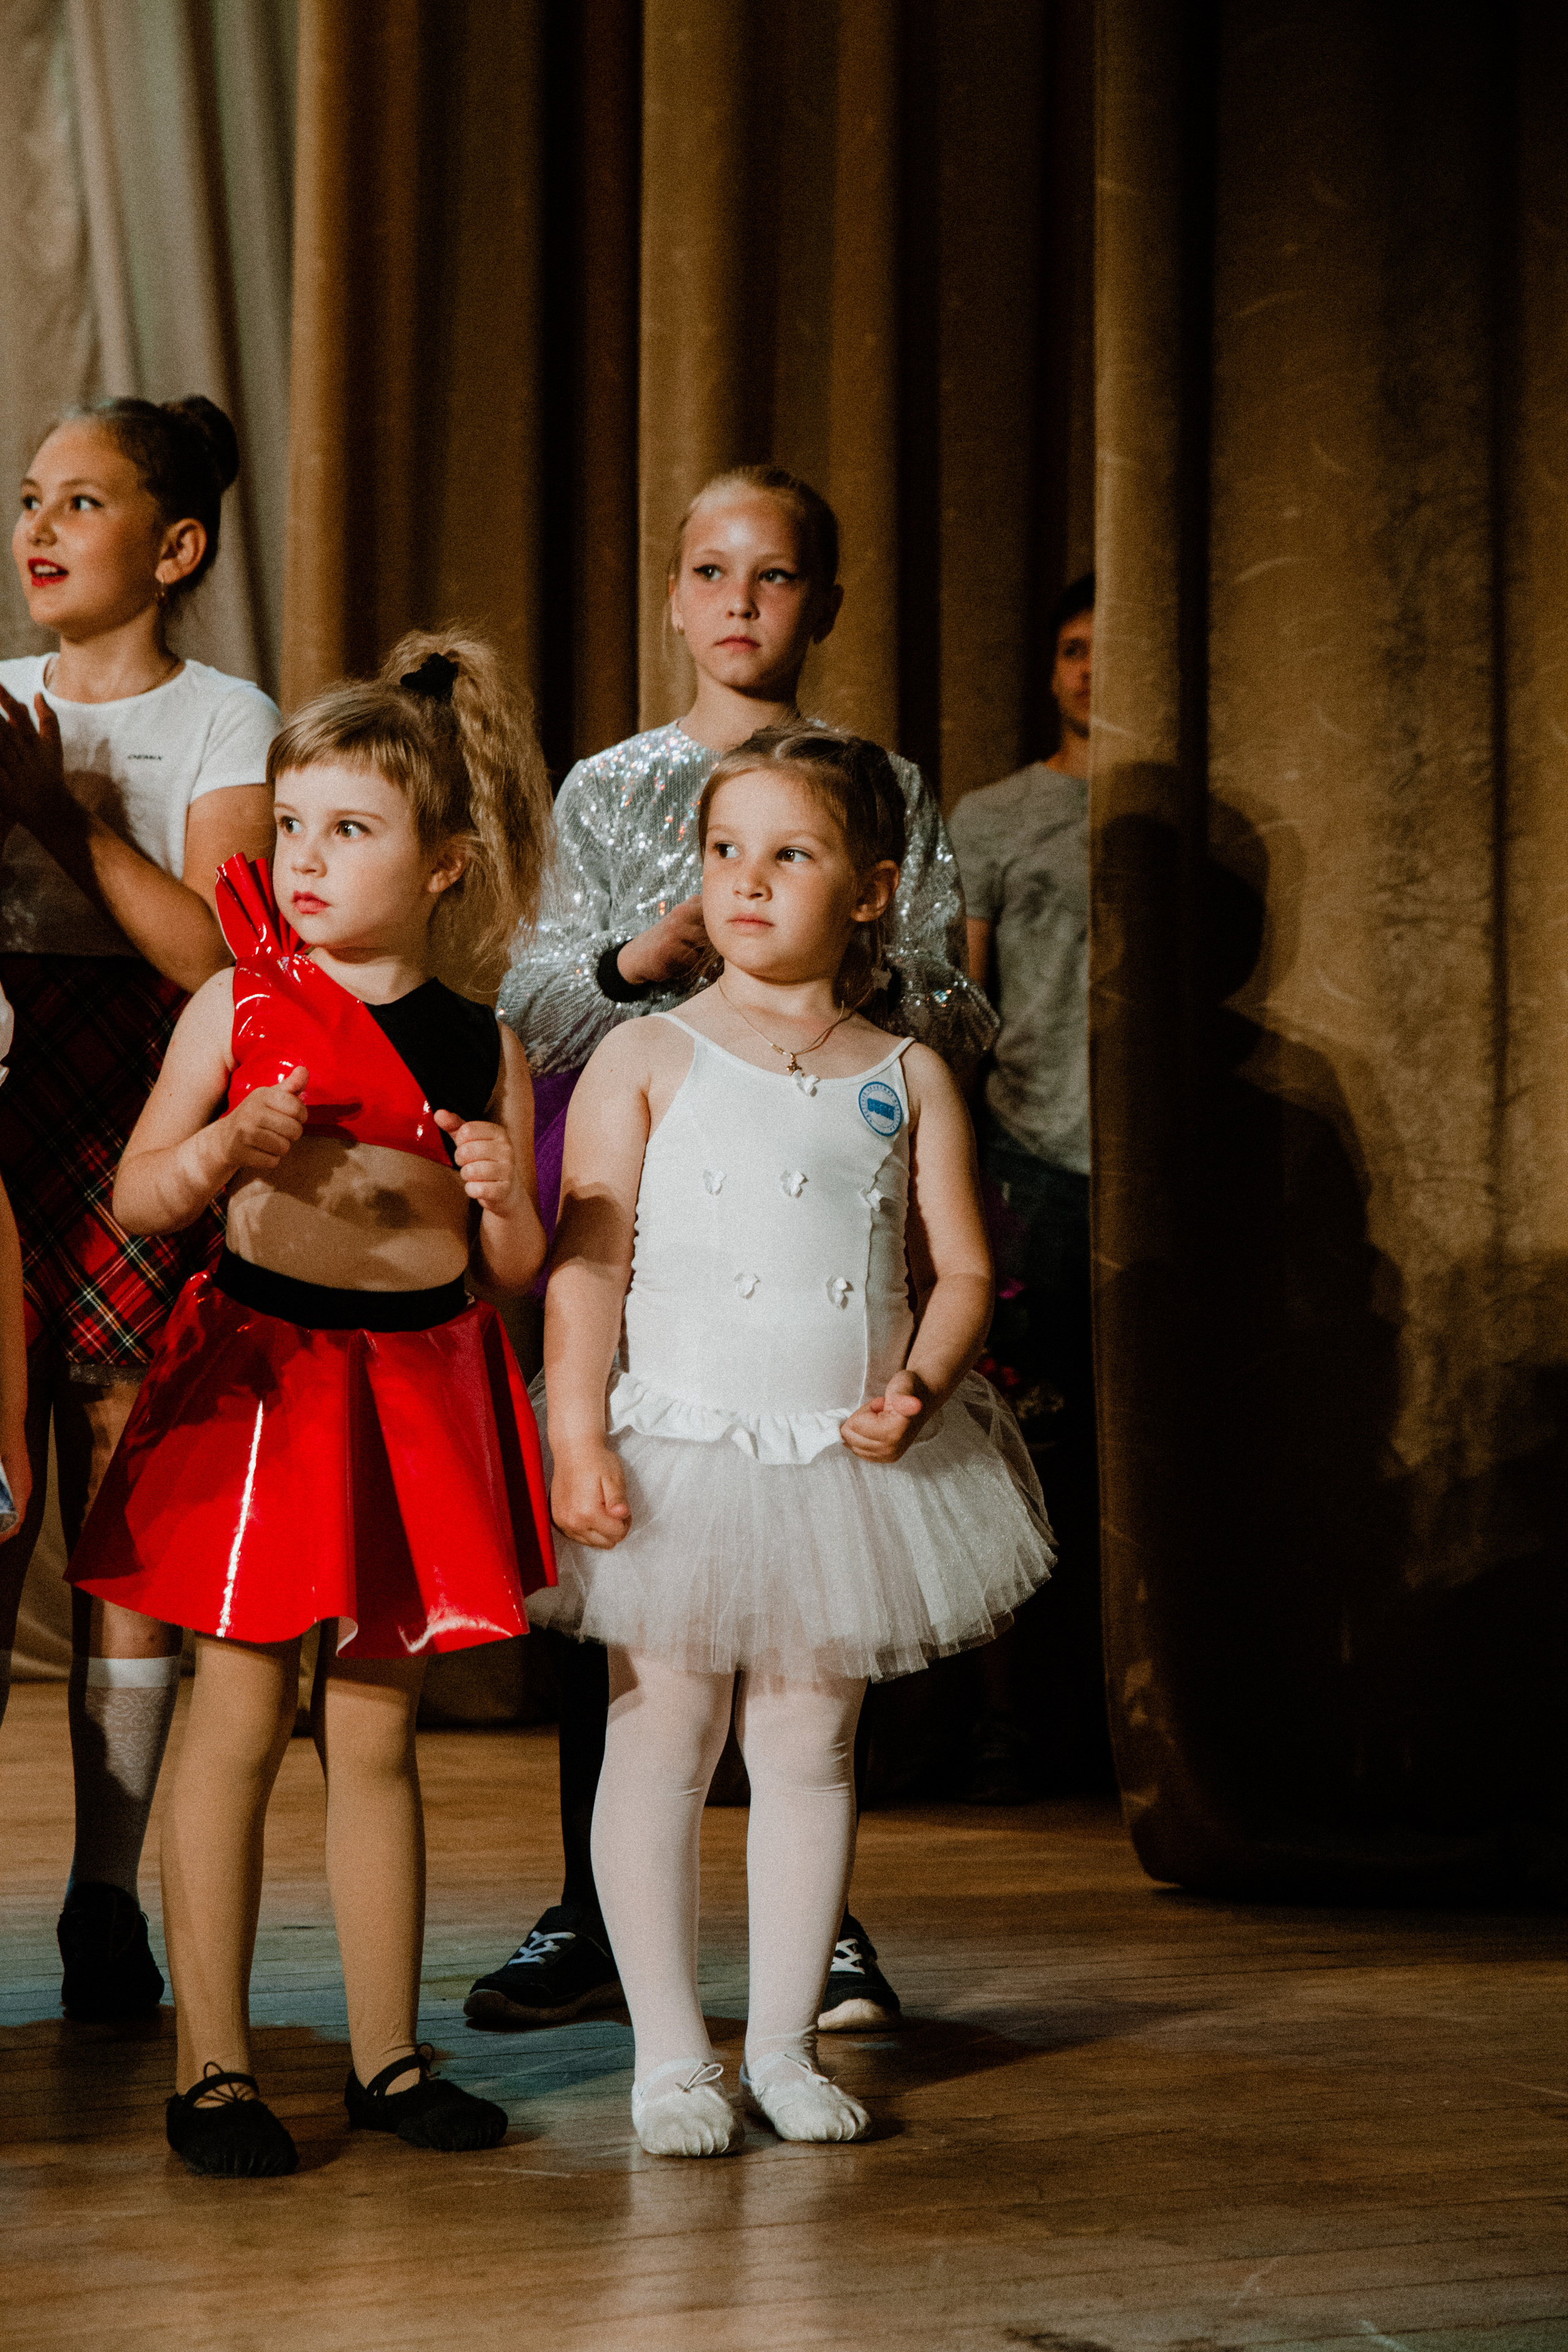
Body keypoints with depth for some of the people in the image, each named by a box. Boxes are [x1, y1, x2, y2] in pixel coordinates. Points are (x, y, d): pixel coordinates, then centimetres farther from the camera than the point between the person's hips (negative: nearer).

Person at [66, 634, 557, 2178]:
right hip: (259, 1371, -2)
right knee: (239, 1721, -1)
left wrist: (502, 1198, -12)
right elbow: (135, 1200, 3)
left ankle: (386, 2055, 20)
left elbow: (516, 1270, 9)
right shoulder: (237, 1005, -1)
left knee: (376, 1731, 10)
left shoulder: (479, 1044, 4)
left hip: (420, 1381, 2)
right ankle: (210, 2066, 8)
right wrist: (223, 1150, -16)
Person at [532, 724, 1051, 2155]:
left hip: (846, 1458, 2)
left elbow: (961, 1268, 5)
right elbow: (585, 1262, -5)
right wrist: (580, 1438, -14)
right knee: (663, 1739, 1)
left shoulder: (906, 1081, 6)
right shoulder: (648, 1061, -1)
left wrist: (918, 1388, -14)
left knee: (811, 1744, 8)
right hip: (676, 1450, -2)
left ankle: (786, 2039, 19)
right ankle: (672, 2053, 11)